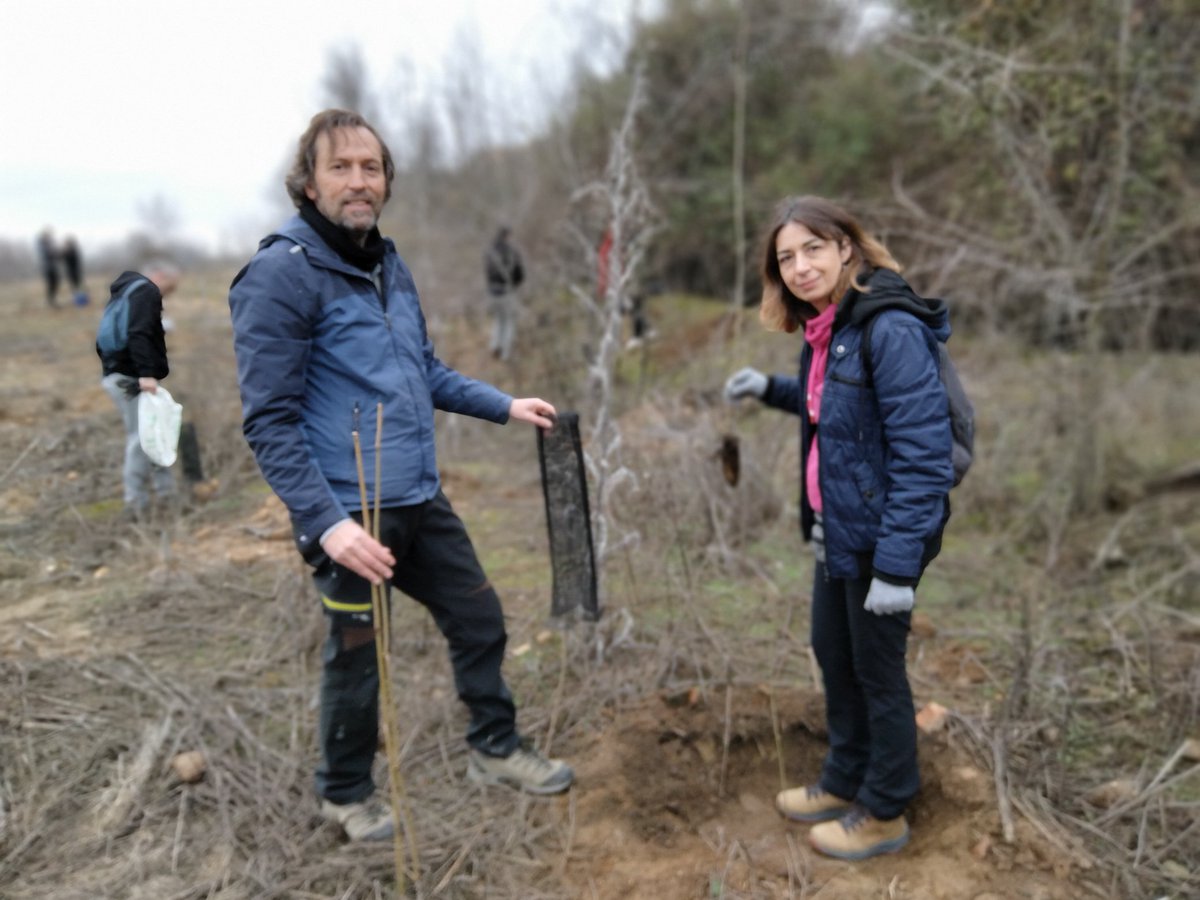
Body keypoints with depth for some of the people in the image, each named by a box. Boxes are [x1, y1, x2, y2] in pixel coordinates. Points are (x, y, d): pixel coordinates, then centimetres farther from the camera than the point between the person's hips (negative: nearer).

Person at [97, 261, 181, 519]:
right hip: (132, 378, -10)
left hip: (117, 374, 10)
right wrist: (146, 373, -30)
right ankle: (136, 502, -5)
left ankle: (165, 490, 21)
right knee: (142, 438, -7)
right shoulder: (146, 291, -9)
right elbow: (138, 335, -23)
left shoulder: (127, 291, 23)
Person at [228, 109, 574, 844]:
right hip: (351, 514, -7)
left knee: (480, 618, 17)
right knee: (359, 654, 10)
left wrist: (505, 405, 14)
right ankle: (346, 794, 36)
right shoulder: (280, 274, -15)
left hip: (422, 500, 7)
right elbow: (271, 423, -18)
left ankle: (495, 748, 39)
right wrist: (324, 522, -25)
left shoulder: (389, 265, 9)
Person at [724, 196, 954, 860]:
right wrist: (772, 390, 9)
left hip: (879, 536, -9)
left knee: (877, 672, 8)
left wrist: (896, 566, -25)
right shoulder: (825, 327, 5)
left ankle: (883, 814, 30)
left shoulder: (891, 329, -22)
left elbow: (923, 455, -24)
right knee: (833, 656, 21)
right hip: (837, 531, 9)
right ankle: (843, 782, 42)